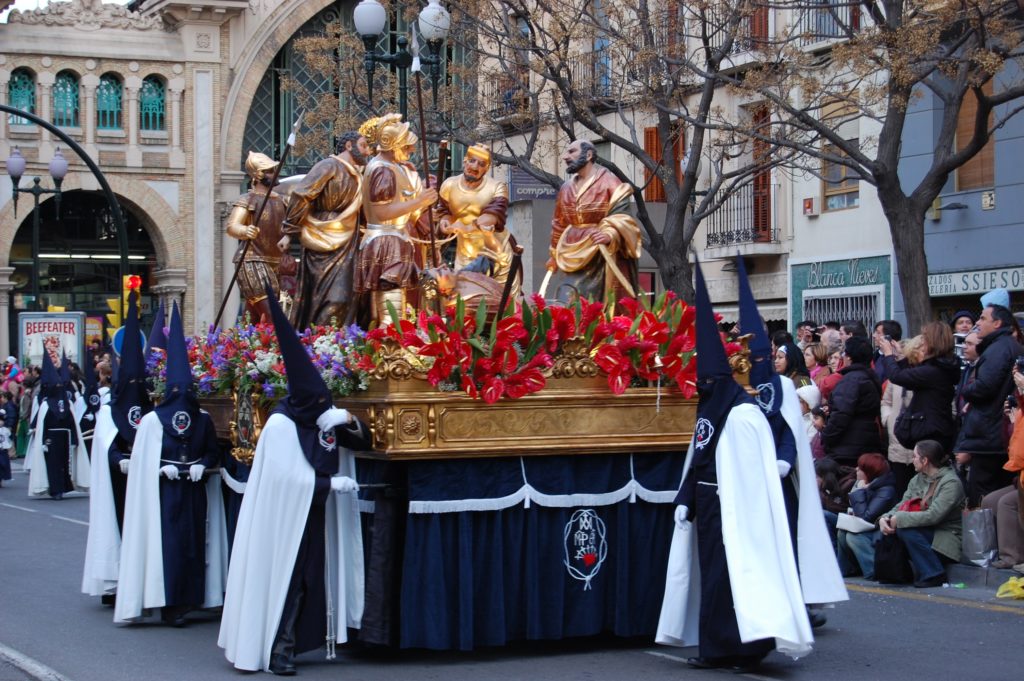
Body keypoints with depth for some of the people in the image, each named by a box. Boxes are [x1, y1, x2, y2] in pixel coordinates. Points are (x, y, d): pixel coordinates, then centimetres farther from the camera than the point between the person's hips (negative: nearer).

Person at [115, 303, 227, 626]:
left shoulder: (203, 419, 6)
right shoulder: (152, 420, -3)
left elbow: (213, 451, 13)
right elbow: (141, 460, -1)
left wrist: (202, 465, -6)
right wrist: (163, 468, -15)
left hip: (194, 491, 3)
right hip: (163, 491, -3)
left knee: (194, 542, 2)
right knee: (168, 544, -7)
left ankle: (188, 598, 10)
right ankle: (169, 603, -4)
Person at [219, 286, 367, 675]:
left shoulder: (325, 420, 6)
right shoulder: (280, 425, -13)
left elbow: (364, 442, 9)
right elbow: (290, 478, -18)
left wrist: (349, 422, -11)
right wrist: (332, 484, -15)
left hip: (316, 519, 6)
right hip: (285, 520, -6)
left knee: (311, 580, 3)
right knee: (284, 581, -4)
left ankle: (287, 645, 9)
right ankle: (277, 650, 2)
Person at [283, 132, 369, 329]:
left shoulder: (357, 174, 17)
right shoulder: (329, 166, -8)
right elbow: (300, 197, -13)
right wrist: (290, 232, -14)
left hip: (346, 247, 7)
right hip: (324, 247, -7)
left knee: (345, 299, 1)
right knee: (332, 300, -9)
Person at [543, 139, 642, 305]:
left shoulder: (609, 182, -4)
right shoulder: (566, 188, 16)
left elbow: (621, 216, -14)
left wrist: (610, 234, -33)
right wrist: (554, 255, 28)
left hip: (599, 256, -6)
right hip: (571, 257, 6)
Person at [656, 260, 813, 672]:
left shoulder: (741, 414, -15)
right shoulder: (709, 410, 12)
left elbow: (750, 476, -18)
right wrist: (686, 499, 13)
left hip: (731, 510, -9)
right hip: (707, 505, 9)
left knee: (729, 574, -7)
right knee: (712, 572, 11)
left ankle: (743, 646, -2)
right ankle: (717, 649, 17)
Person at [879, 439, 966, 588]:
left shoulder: (951, 482, -13)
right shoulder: (917, 479, 12)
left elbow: (933, 516, -24)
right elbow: (901, 506, 7)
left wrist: (899, 519, -22)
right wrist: (885, 518, -14)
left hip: (946, 539, -7)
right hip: (926, 533, 7)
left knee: (906, 530, -29)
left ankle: (933, 576, -19)